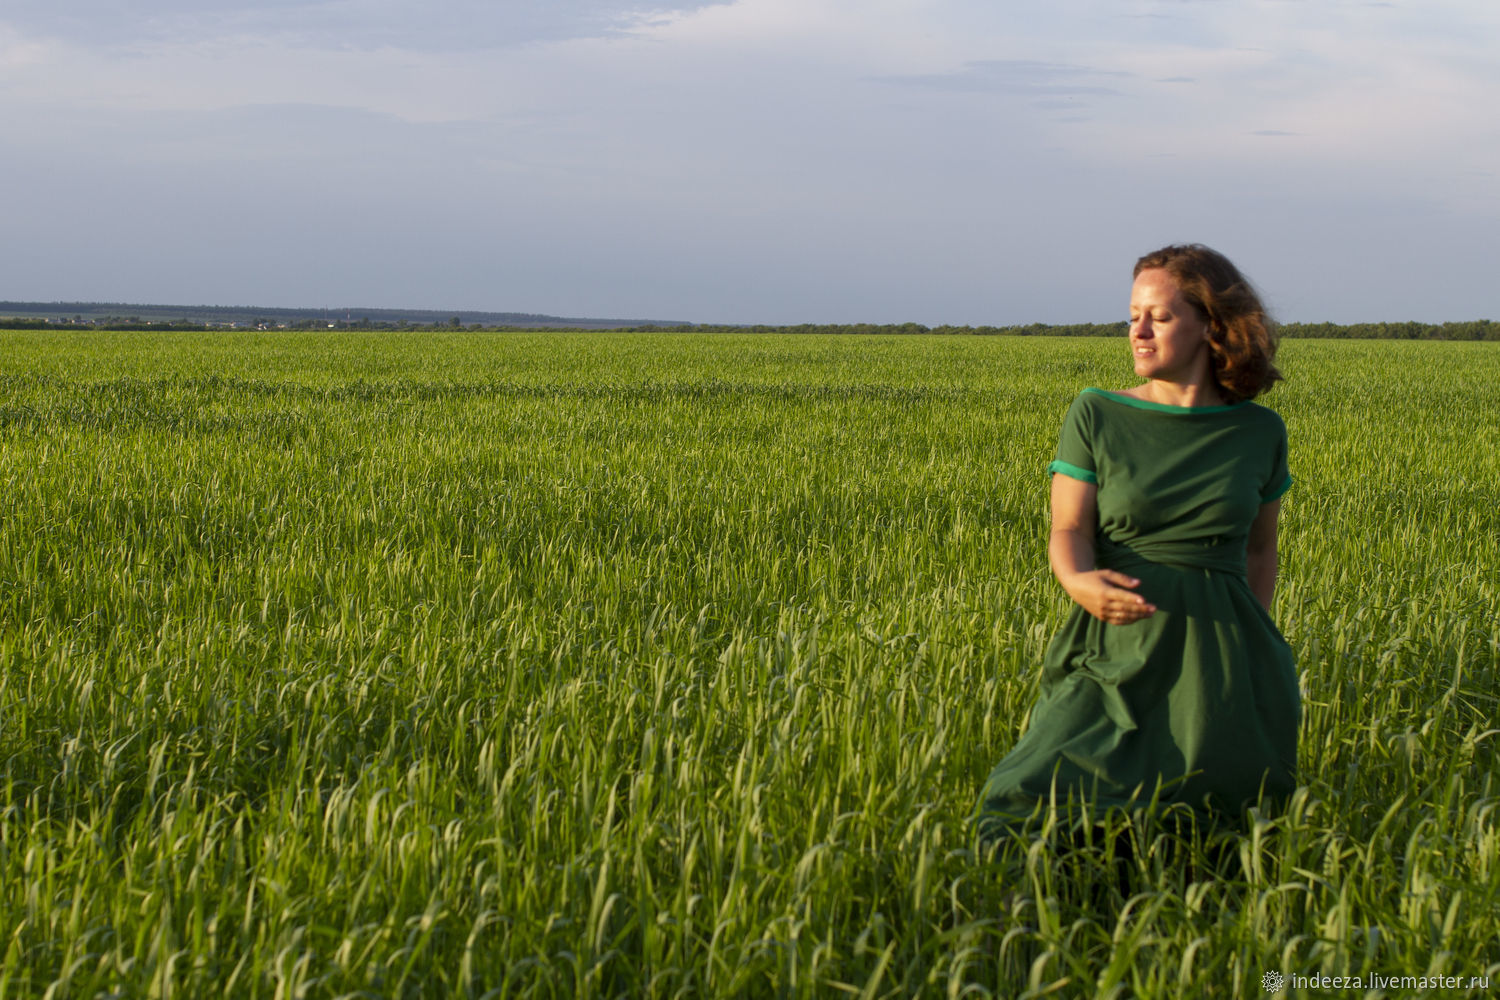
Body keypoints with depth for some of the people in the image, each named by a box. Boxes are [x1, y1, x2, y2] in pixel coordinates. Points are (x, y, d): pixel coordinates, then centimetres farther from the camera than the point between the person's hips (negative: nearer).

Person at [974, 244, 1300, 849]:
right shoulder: (1095, 415, 2)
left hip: (1214, 648, 2)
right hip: (1119, 640, -2)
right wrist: (1080, 582, -25)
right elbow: (1068, 532, -3)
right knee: (1039, 805, -25)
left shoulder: (1260, 432, 8)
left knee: (1226, 802, -9)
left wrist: (1251, 651, 11)